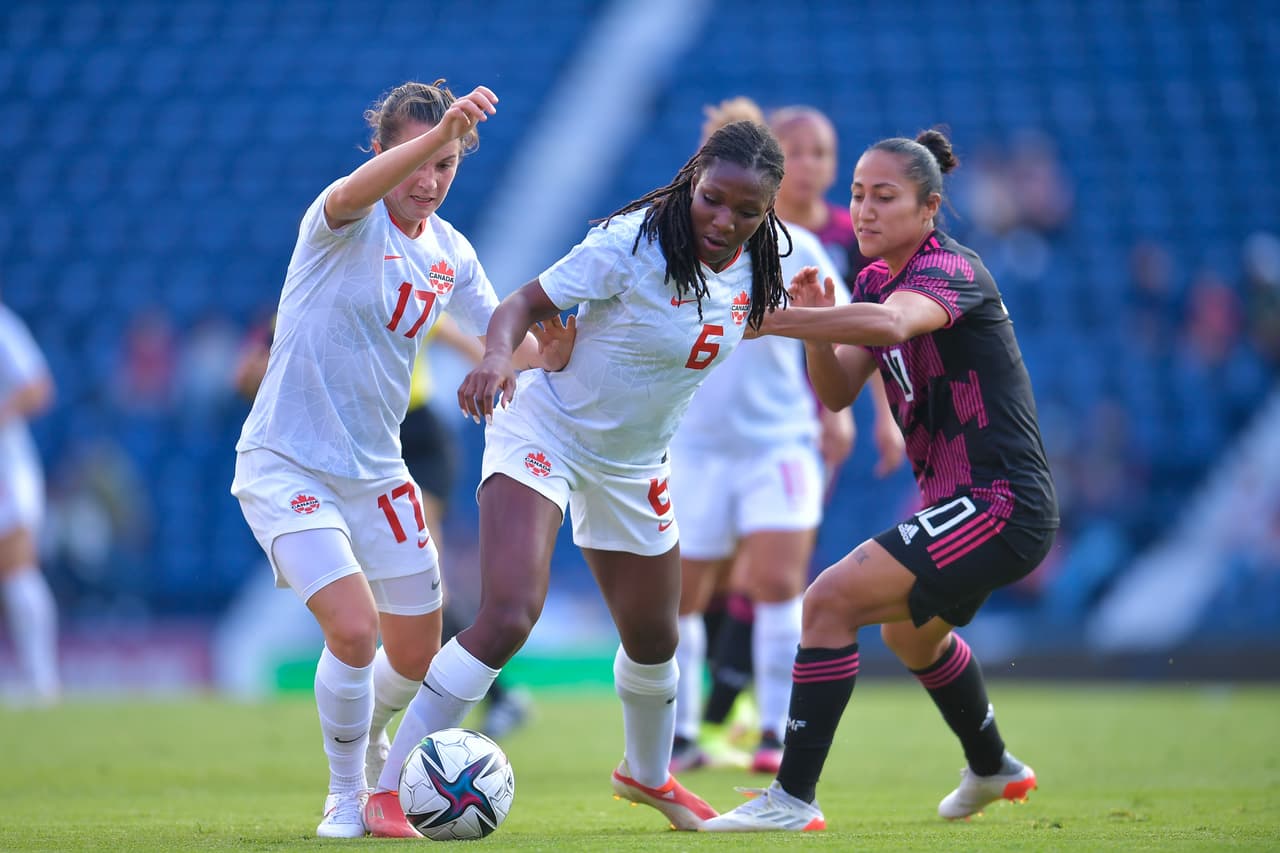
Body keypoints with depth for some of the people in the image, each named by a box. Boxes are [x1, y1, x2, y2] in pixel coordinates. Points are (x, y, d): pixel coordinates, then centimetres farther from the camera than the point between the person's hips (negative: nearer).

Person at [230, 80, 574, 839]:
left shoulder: (449, 253, 4)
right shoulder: (345, 221, -15)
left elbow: (509, 336, 12)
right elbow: (357, 192, -39)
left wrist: (547, 351, -13)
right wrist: (441, 129, -57)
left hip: (377, 474, 6)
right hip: (286, 465, -6)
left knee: (415, 656, 11)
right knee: (352, 631, -21)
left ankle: (360, 748, 43)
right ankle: (346, 800, 1)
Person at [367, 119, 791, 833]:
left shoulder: (751, 264, -5)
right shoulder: (634, 243, -25)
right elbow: (526, 303, -22)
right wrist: (499, 355, -44)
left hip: (634, 468, 7)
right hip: (544, 431, -7)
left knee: (654, 641, 19)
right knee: (509, 616, -25)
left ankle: (648, 775, 51)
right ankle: (389, 792, -21)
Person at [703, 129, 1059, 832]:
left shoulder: (951, 269, -18)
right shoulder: (876, 280, 10)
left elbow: (890, 324, -41)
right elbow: (837, 392, 6)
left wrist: (770, 319, -47)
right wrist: (816, 320, -12)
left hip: (1000, 504, -11)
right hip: (960, 503, 11)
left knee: (830, 601, -22)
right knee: (911, 631, 35)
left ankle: (793, 797, -19)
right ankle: (992, 769, 59)